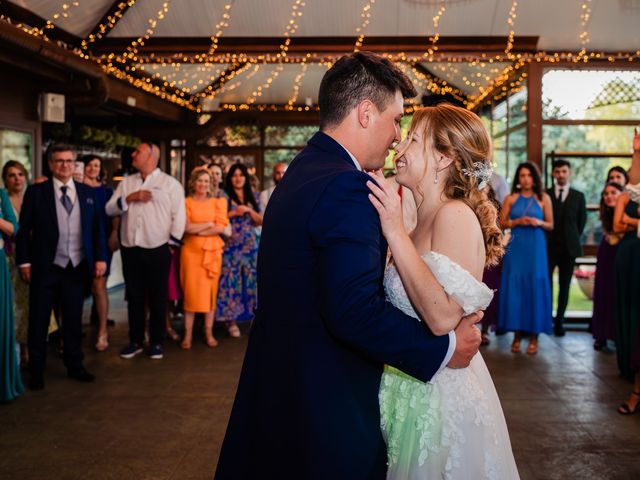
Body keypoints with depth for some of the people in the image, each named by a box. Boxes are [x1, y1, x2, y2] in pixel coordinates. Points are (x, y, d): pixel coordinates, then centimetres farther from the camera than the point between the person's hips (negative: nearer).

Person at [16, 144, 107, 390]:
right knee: (39, 321, 7)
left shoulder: (87, 192, 6)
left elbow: (97, 228, 7)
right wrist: (24, 261, -7)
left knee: (73, 319, 12)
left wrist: (100, 258, 0)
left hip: (77, 267, 2)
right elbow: (24, 229, -2)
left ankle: (74, 365, 25)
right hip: (45, 267, -2)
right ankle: (36, 370, 19)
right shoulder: (36, 192, -2)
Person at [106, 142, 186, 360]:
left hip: (158, 250, -3)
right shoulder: (126, 183, 12)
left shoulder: (170, 183, 0)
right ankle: (135, 341, 22)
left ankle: (156, 342, 17)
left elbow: (179, 216, -3)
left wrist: (172, 243, -6)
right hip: (130, 250, 4)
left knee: (157, 298, 6)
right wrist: (130, 198, -11)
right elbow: (109, 209, 4)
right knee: (134, 297, 10)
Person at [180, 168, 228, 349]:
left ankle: (209, 332, 11)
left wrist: (198, 230, -8)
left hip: (212, 250, 2)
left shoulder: (217, 202, 9)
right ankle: (188, 334, 2)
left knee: (210, 290, 4)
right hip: (191, 250, -2)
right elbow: (186, 227, -8)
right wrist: (209, 224, -5)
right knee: (191, 291, -2)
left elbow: (221, 227, -3)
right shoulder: (186, 202, 4)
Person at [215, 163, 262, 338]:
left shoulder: (253, 196, 12)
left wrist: (248, 210, -7)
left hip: (250, 245, 4)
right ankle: (231, 320, 0)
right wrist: (233, 213, -12)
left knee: (250, 280, 3)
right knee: (231, 280, -5)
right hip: (231, 245, -3)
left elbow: (260, 221, 8)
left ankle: (251, 315, 11)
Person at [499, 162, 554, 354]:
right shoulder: (511, 198, 6)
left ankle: (534, 336, 6)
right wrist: (517, 222, -12)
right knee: (514, 285, 0)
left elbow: (550, 225, 7)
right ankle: (517, 334, 8)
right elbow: (502, 223, 5)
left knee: (535, 285, -1)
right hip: (515, 247, 1)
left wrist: (538, 222, -12)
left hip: (535, 247, -1)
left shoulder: (543, 198, 5)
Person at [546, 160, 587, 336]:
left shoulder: (578, 196, 9)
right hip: (548, 247, -1)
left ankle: (559, 321, 11)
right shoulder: (545, 194, 3)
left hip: (569, 247, 2)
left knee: (564, 286, 5)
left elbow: (582, 220, 12)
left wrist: (573, 239, 8)